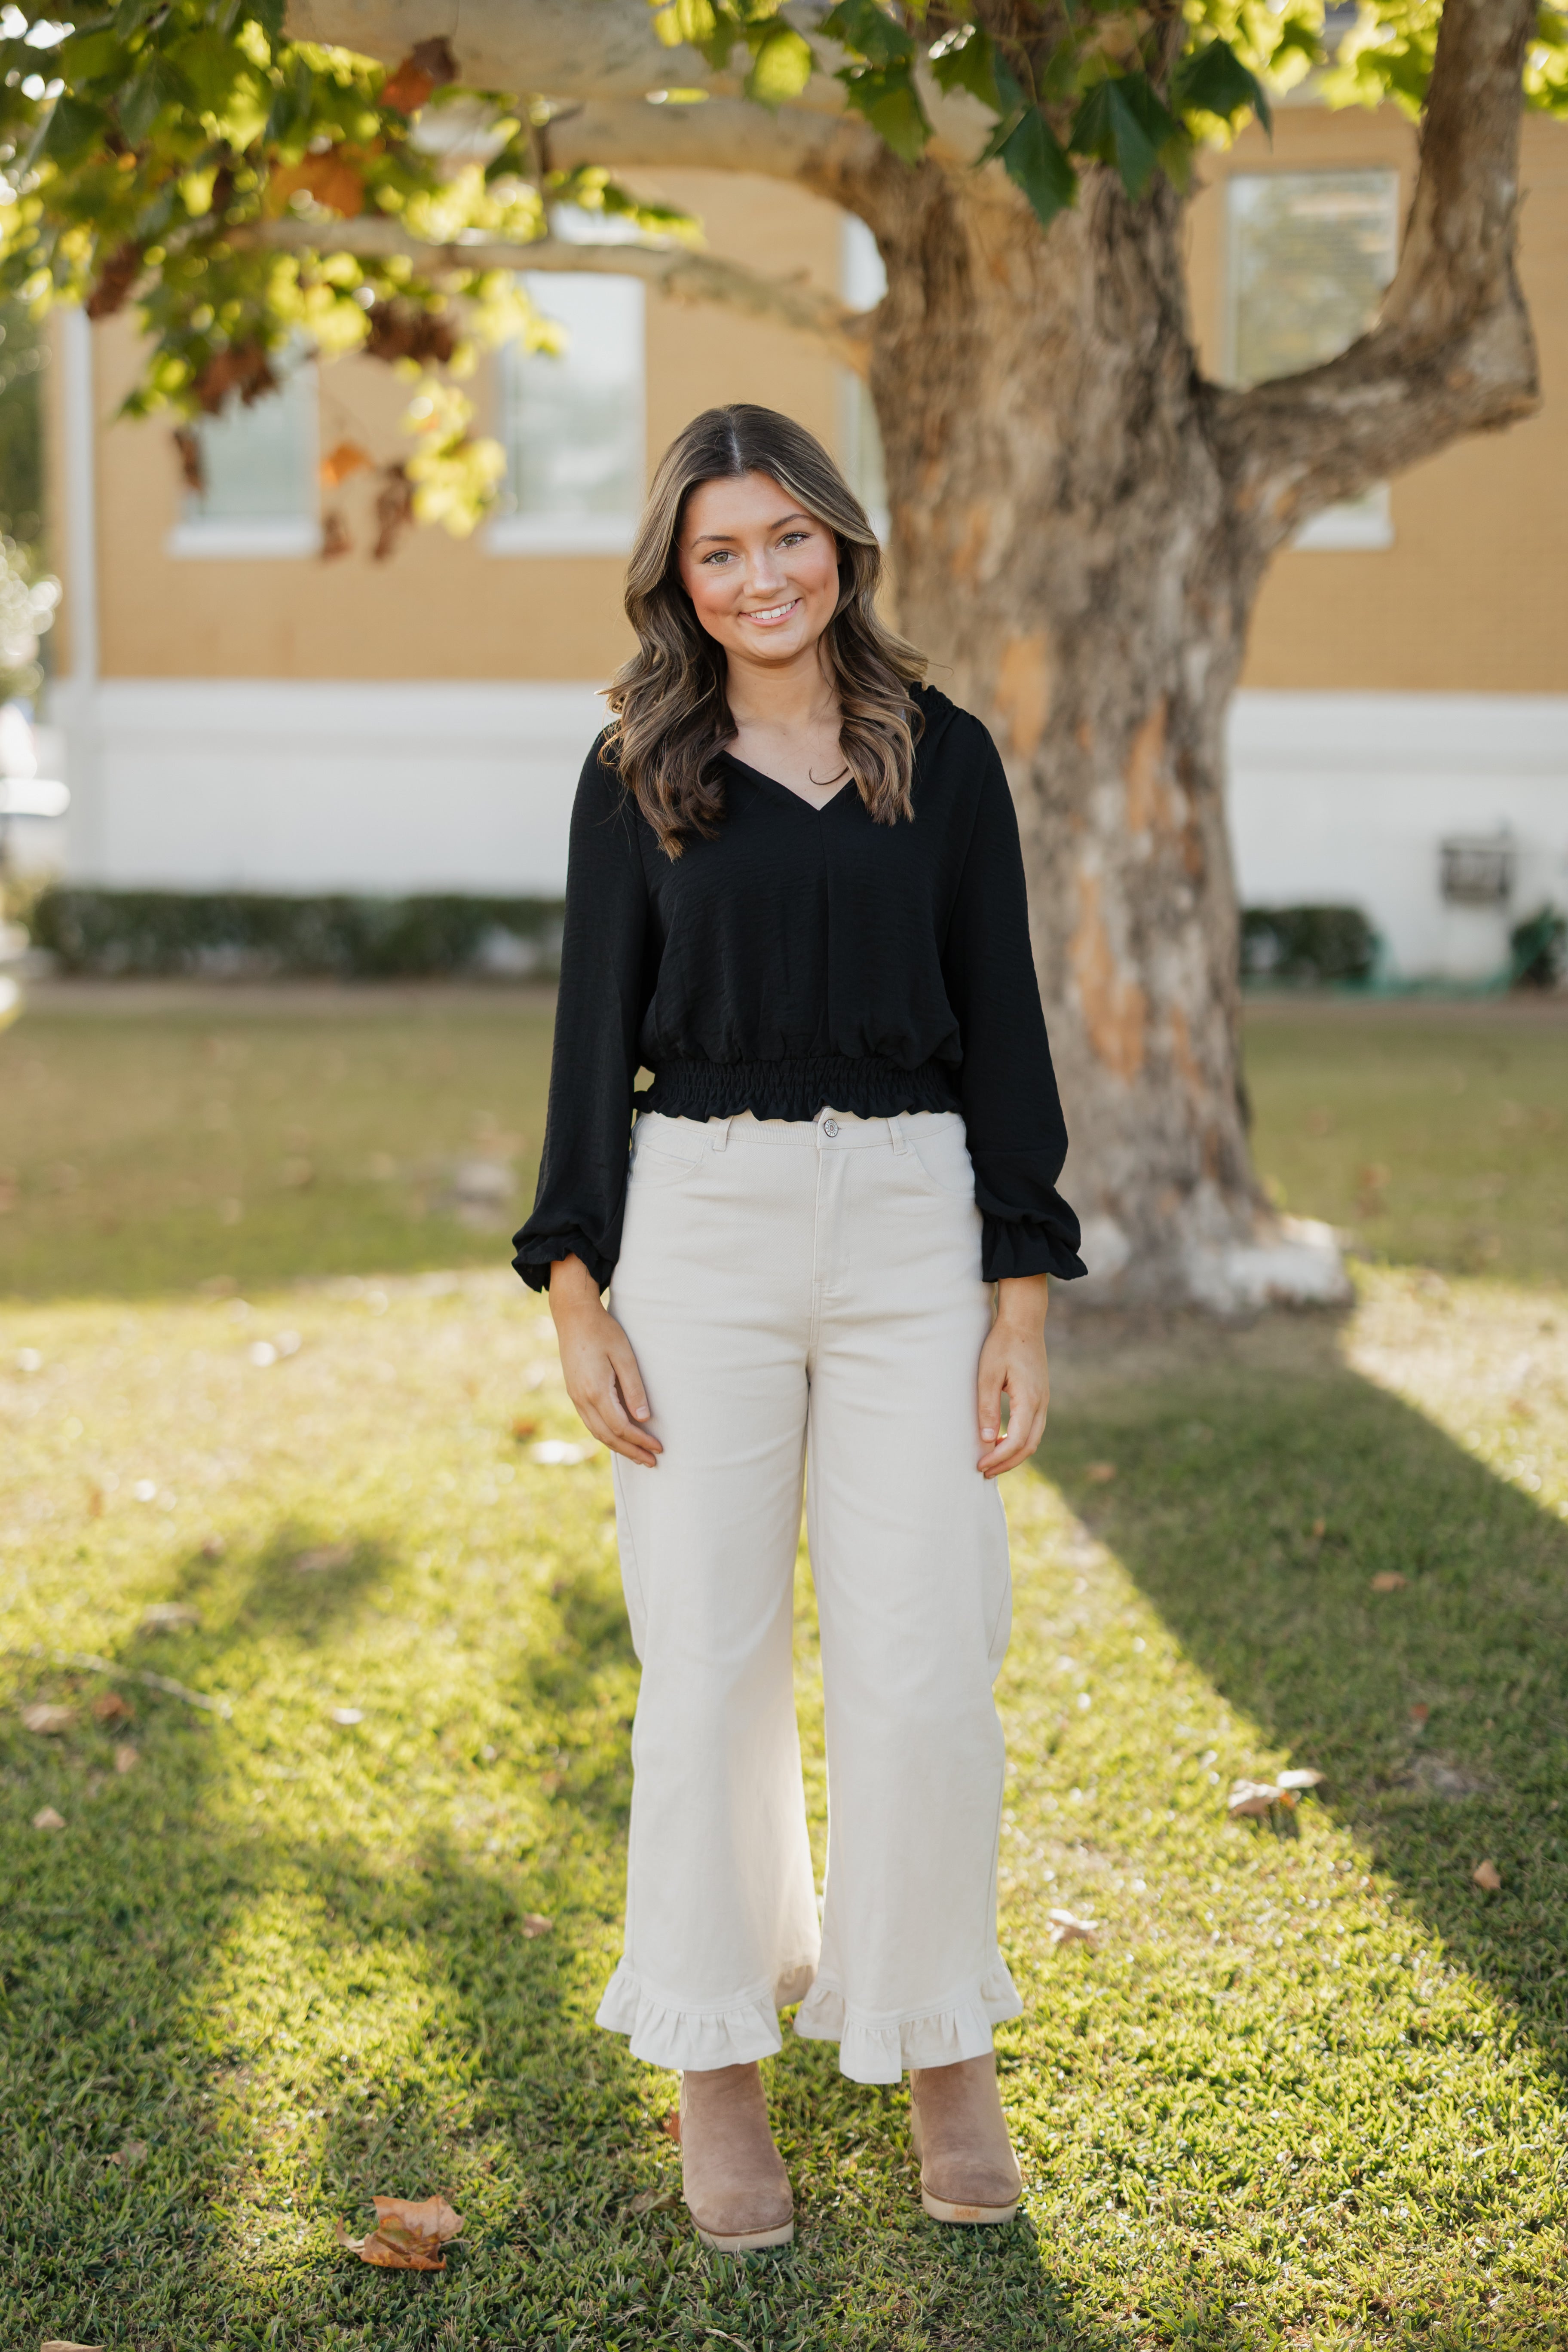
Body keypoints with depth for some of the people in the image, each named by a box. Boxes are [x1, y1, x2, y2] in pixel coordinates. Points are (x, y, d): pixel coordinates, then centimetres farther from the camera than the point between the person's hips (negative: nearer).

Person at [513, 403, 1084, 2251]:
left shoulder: (946, 759, 5)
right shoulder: (638, 776, 4)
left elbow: (1003, 1030, 5)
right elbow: (593, 1038, 4)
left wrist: (1024, 1296, 0)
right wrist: (575, 1294, -3)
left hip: (912, 1229, 1)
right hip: (700, 1231, 0)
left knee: (922, 1664, 1)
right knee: (709, 1657, 4)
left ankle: (941, 2047, 21)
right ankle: (717, 2064, 20)